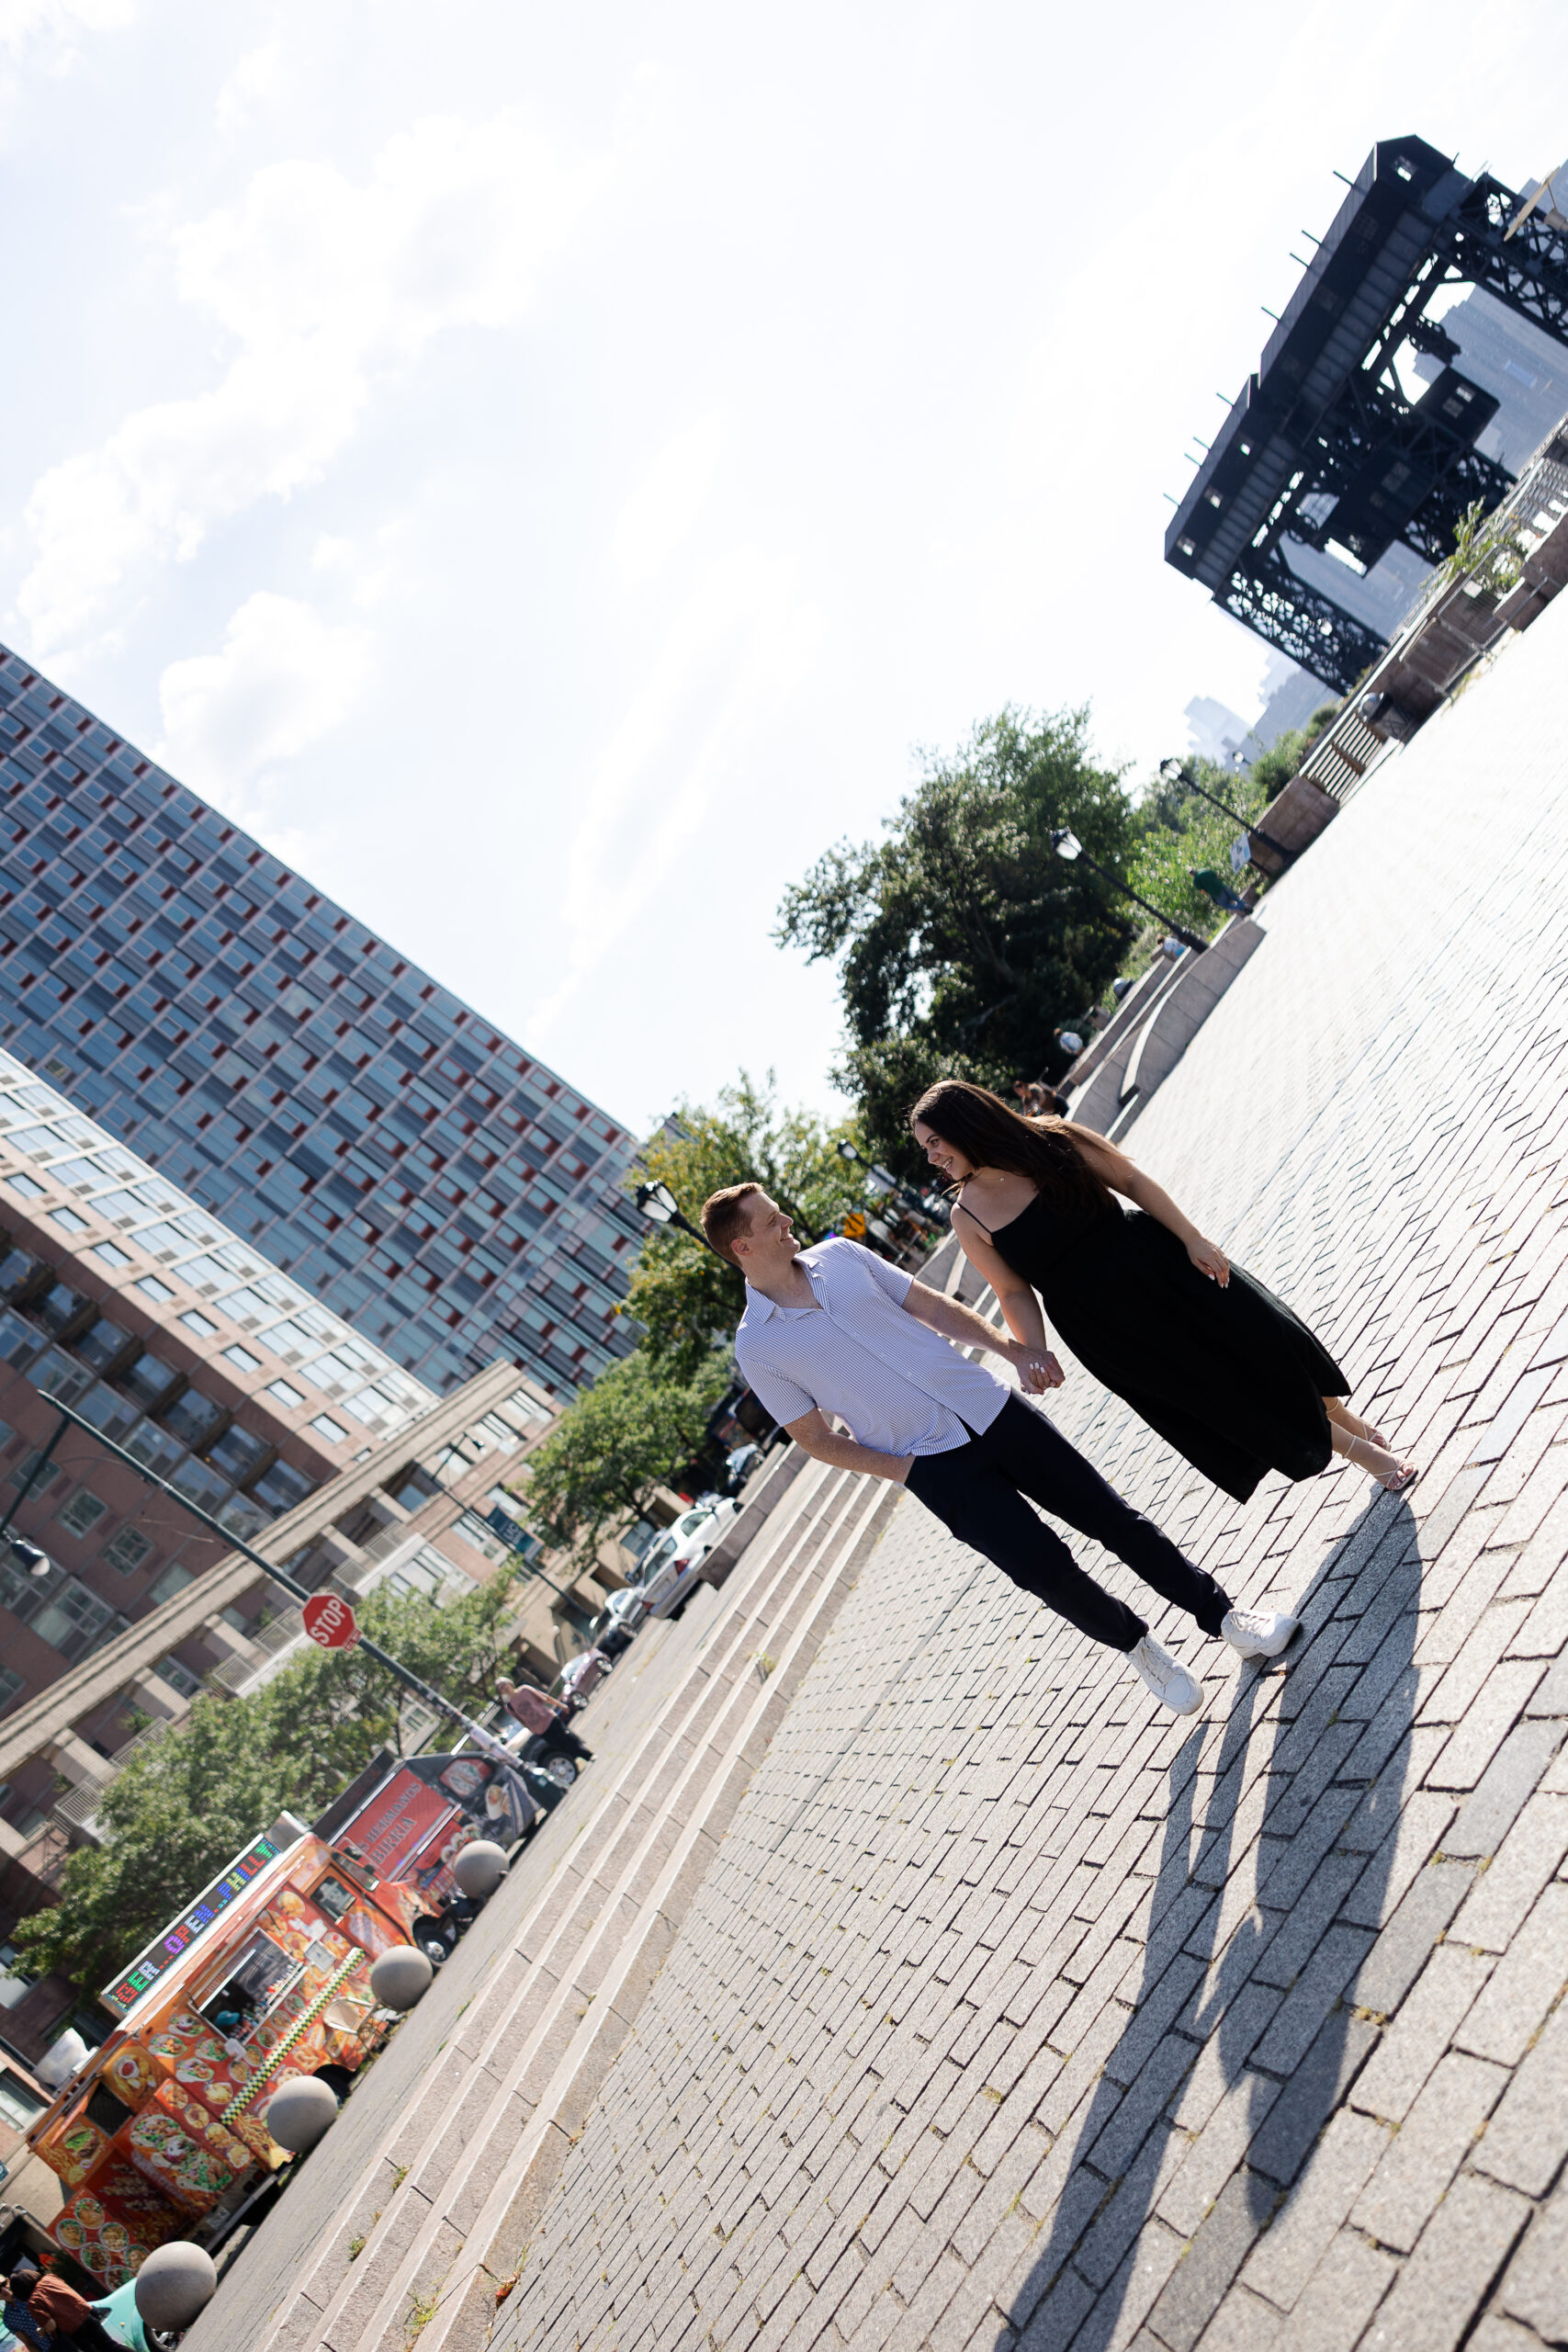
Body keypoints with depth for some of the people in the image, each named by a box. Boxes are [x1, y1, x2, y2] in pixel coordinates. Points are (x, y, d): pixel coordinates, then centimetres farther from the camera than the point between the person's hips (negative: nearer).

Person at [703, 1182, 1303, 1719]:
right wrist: (905, 1471, -7)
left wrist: (1011, 1348, 1)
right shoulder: (757, 1348, -6)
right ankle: (1136, 1645, 21)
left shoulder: (838, 1256, 4)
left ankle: (1222, 1617, 20)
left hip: (988, 1408, 4)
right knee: (1046, 1569, -8)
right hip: (934, 1465, -3)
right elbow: (815, 1439, -1)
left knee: (1112, 1518, 4)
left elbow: (932, 1306, 10)